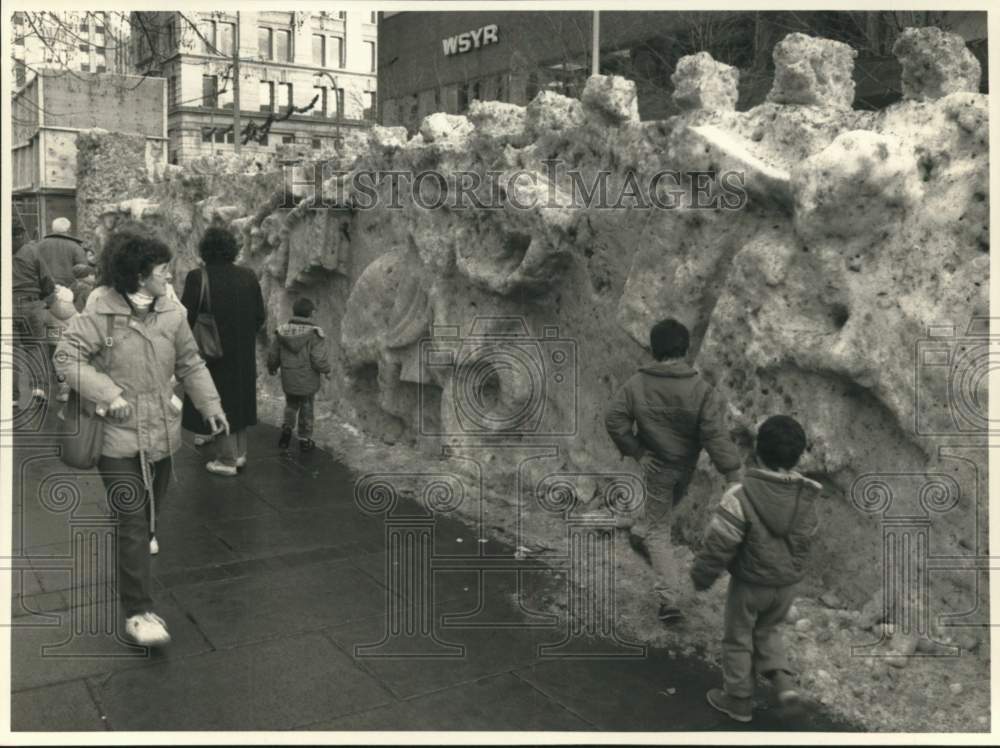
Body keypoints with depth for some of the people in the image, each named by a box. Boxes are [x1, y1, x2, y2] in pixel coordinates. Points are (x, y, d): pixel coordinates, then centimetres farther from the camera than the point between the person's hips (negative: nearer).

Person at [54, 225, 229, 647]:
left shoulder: (171, 312, 1)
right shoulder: (101, 312, -15)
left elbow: (190, 363, 10)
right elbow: (66, 357, -14)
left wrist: (209, 402, 3)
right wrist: (108, 394, -21)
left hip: (162, 431, 6)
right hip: (119, 435, -5)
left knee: (152, 506, 24)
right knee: (133, 521, -7)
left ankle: (141, 536, 59)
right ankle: (138, 613, 0)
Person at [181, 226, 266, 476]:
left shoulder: (197, 278, -17)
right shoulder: (248, 276, -5)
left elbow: (186, 318, -16)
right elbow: (260, 315, -1)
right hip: (243, 353, 4)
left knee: (219, 402, 9)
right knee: (239, 397, 20)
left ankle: (227, 459, 17)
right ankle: (239, 453, 30)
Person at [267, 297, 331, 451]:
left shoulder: (281, 331, -6)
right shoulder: (315, 334, -20)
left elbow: (272, 355, 2)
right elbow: (319, 360, -23)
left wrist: (271, 368, 22)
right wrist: (326, 370, -2)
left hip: (288, 381, 3)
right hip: (308, 381, -3)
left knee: (291, 405, 27)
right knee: (306, 409, 15)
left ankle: (286, 429, 11)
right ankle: (304, 440, 26)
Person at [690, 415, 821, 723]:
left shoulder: (742, 496, -31)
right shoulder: (805, 495, -13)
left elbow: (718, 544, -24)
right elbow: (805, 537, 3)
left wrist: (701, 576, -8)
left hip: (750, 583, -4)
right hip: (787, 582, 5)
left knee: (738, 639, 18)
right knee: (766, 630, 29)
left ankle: (738, 700, 31)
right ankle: (782, 680, 13)